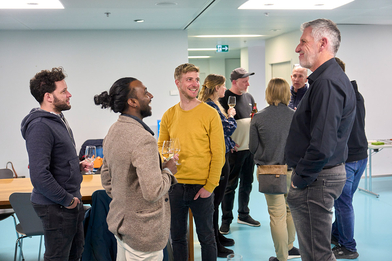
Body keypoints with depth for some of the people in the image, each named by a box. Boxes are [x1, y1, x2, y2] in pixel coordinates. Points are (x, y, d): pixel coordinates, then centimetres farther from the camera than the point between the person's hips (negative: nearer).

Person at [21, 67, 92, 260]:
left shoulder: (58, 119, 11)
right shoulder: (40, 127, -23)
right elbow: (39, 175, -29)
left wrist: (78, 166, 6)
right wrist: (67, 201, -20)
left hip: (72, 200, 10)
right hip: (56, 207, -10)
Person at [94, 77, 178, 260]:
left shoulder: (113, 131, 4)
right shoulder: (143, 140, -26)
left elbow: (106, 179, 14)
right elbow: (153, 192, -27)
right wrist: (168, 170, -10)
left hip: (120, 222, 9)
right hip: (142, 231, -9)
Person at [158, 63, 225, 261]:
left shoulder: (210, 114, -6)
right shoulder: (169, 115, 4)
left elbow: (218, 154, -7)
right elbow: (160, 147, 14)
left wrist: (210, 186, -11)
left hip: (201, 187, -3)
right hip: (175, 185, 3)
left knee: (206, 237, 10)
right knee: (177, 236, 15)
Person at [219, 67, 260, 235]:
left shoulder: (248, 97, 12)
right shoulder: (225, 98, -10)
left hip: (250, 147, 7)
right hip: (234, 150, -7)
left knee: (247, 183, 16)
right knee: (230, 185, 0)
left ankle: (244, 215, 30)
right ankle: (226, 220, 10)